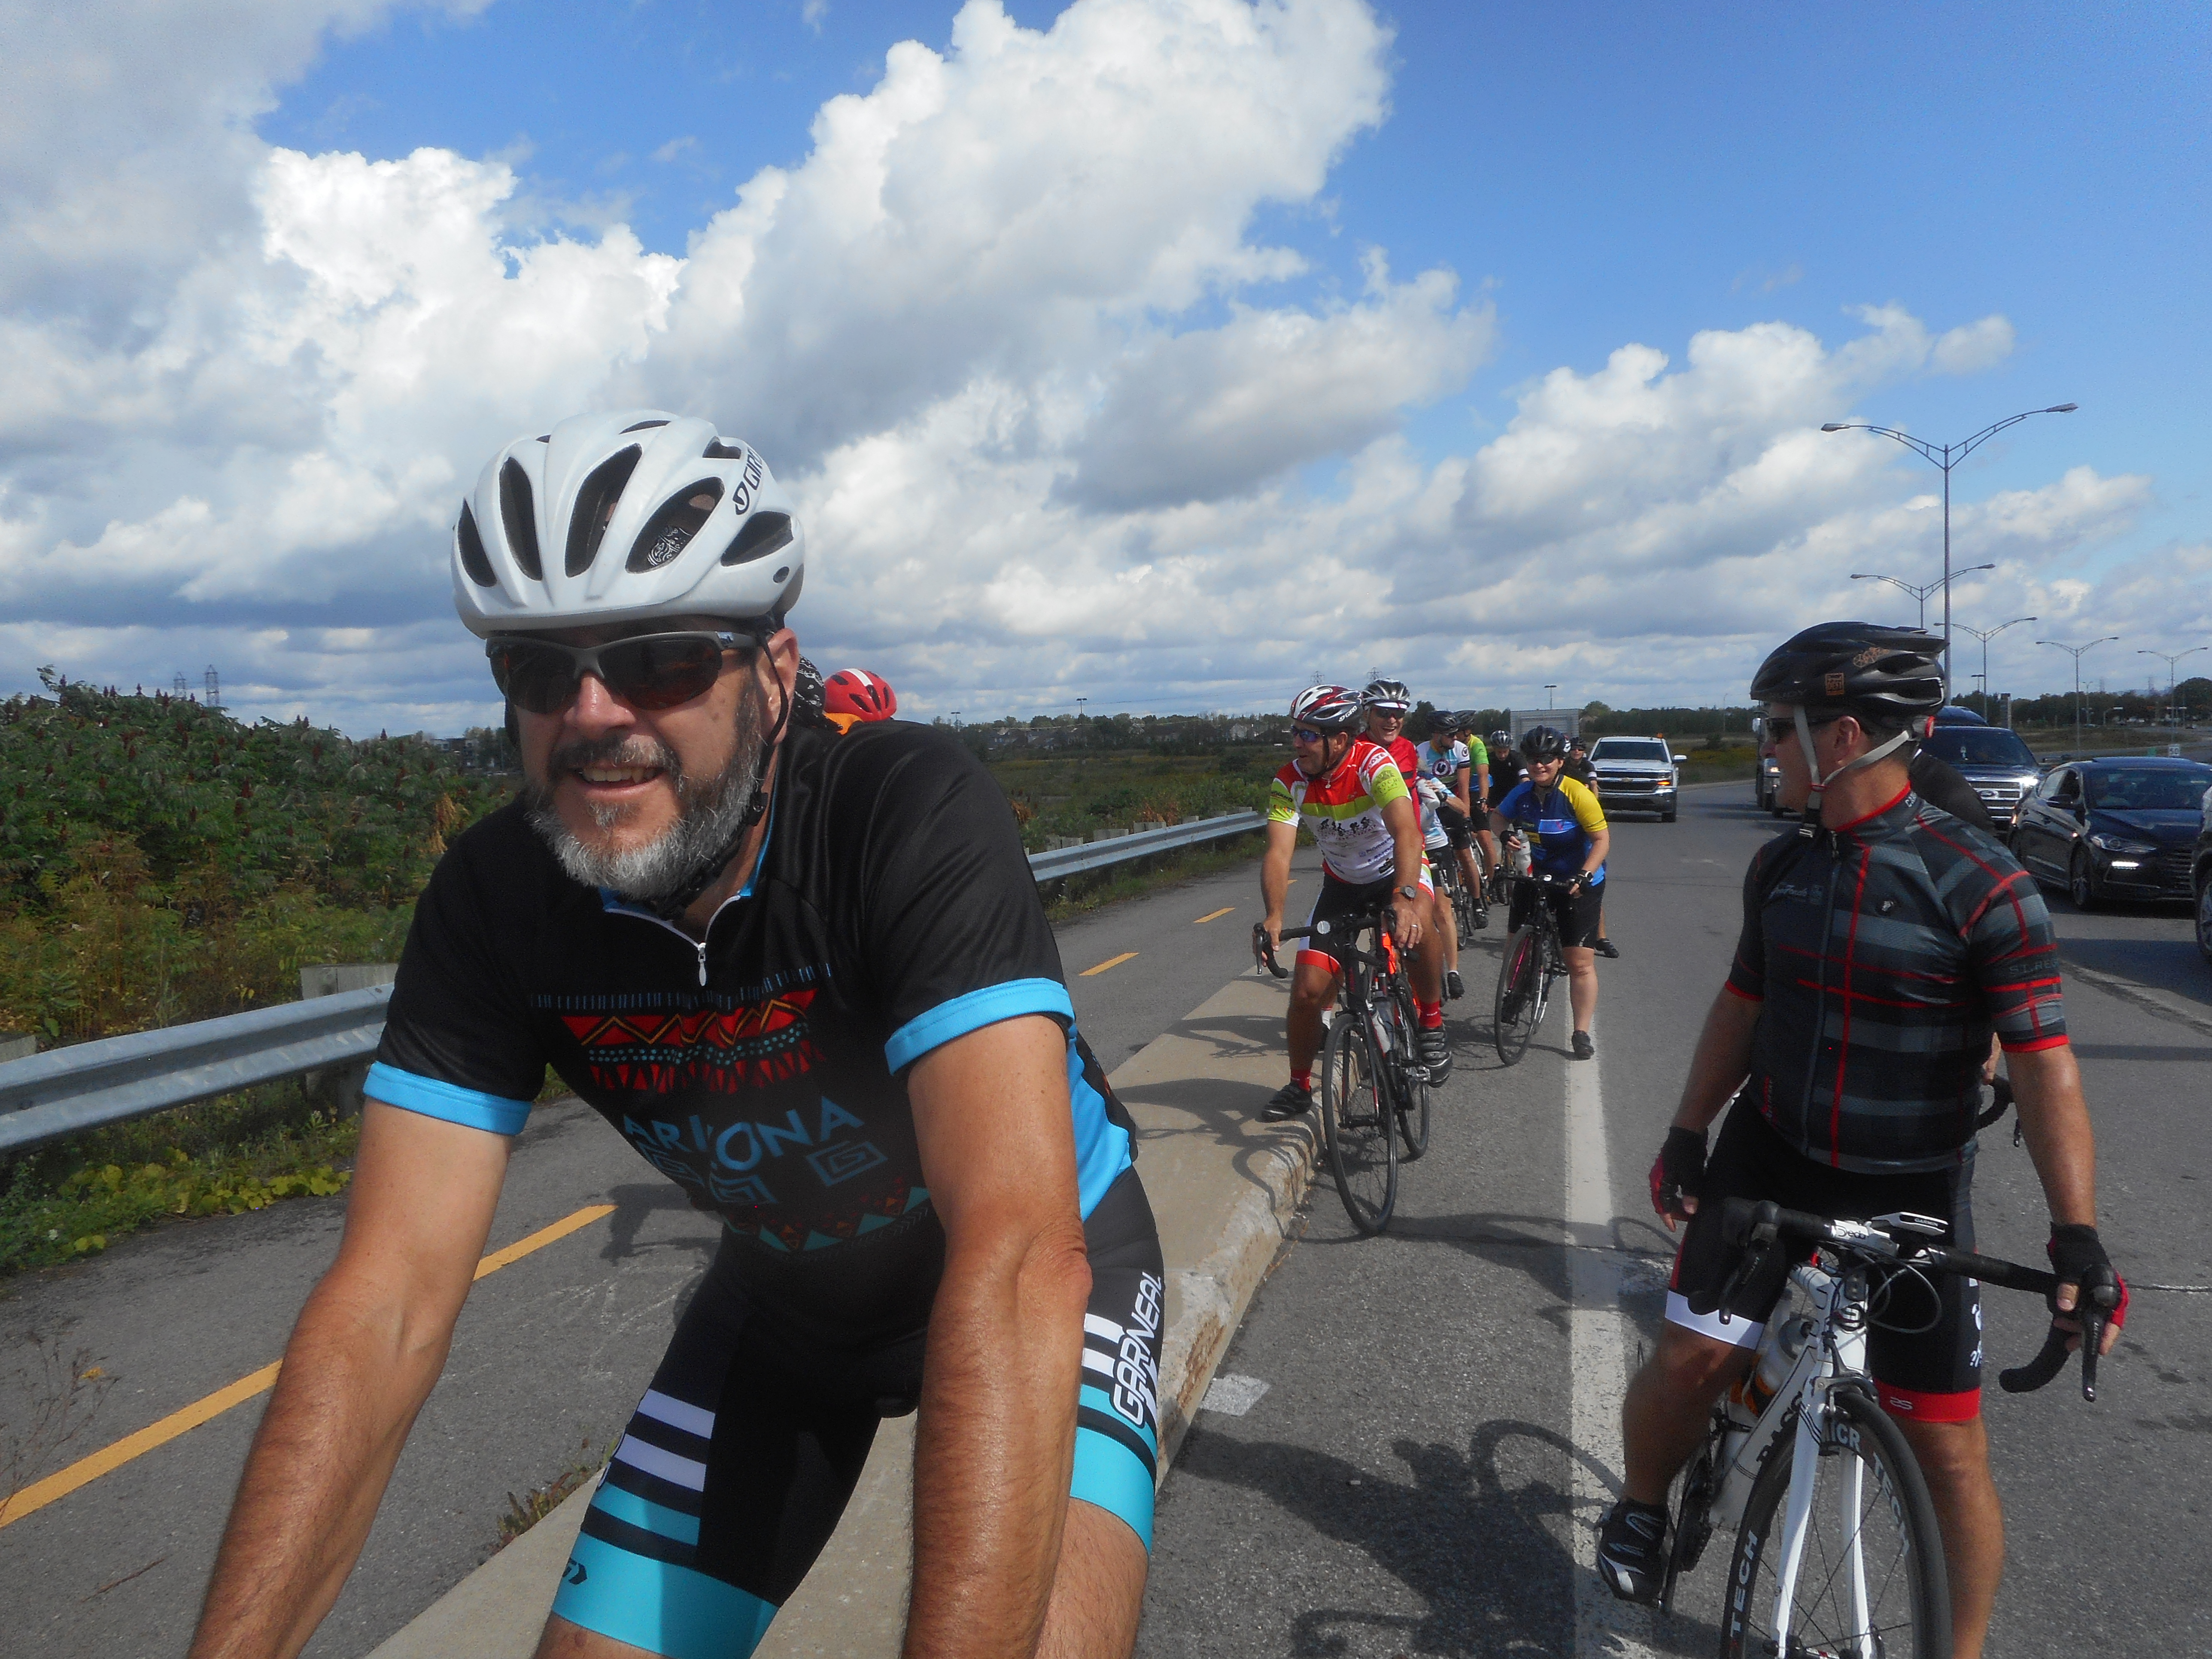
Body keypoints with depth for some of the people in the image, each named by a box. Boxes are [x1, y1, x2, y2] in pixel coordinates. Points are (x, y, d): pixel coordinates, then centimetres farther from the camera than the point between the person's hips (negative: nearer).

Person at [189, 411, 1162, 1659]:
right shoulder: (495, 898, -19)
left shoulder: (913, 809, -33)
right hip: (790, 1292, 4)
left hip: (1048, 1264, -3)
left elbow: (1022, 1255, -42)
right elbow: (389, 1301, -20)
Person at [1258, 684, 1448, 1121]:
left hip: (1395, 870, -3)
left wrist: (1404, 899, -58)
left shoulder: (1375, 765, -28)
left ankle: (1431, 1023, -14)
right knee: (1307, 990, -6)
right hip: (1342, 884, 3)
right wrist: (1274, 916, -44)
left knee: (1415, 924, -39)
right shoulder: (1290, 782, -17)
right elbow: (1278, 851, -27)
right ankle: (1299, 1086, 18)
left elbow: (1406, 832, -42)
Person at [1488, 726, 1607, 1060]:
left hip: (1579, 883, -5)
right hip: (1537, 877, 5)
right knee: (1515, 945, 8)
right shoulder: (1523, 792, -5)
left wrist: (1583, 876, -30)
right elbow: (1499, 816, 13)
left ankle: (1582, 1034, 4)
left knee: (1581, 963, -5)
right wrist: (1506, 832, -10)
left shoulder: (1577, 795, -20)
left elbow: (1602, 838, -18)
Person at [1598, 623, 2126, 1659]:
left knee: (1946, 1444, 4)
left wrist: (2076, 1233, -21)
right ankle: (1640, 1513, 24)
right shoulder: (1781, 866, 1)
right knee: (1691, 1359, -5)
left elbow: (2042, 1059, -15)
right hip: (1771, 1157, 3)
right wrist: (1688, 1136, 8)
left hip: (1911, 1192, -3)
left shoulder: (1978, 884, -15)